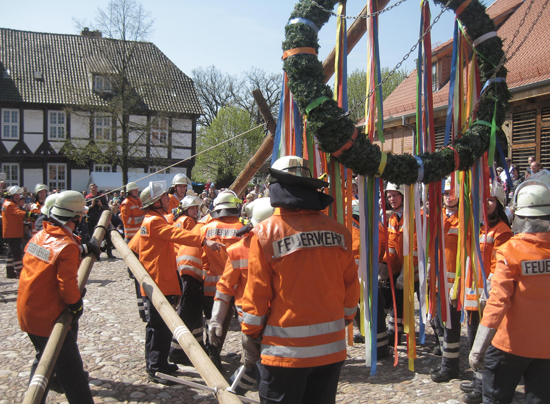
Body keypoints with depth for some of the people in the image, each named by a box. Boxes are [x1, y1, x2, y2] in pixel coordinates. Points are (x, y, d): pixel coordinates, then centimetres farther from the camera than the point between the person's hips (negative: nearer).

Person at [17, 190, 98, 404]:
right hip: (49, 316, -9)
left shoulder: (39, 235, 3)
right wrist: (76, 304, -10)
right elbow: (67, 283, -26)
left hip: (27, 312, 9)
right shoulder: (67, 245, -21)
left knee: (44, 359, 27)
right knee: (70, 369, 0)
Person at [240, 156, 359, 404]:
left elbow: (256, 293, -8)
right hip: (333, 347, 4)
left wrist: (249, 340, 3)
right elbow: (350, 287, 4)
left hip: (285, 350, -3)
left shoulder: (266, 232, -10)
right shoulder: (338, 231, -1)